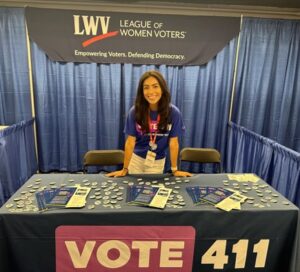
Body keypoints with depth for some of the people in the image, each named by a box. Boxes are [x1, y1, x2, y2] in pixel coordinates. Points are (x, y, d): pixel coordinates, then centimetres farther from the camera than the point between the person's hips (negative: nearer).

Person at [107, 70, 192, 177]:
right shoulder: (135, 111, -17)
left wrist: (175, 170, -7)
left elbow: (173, 142, -12)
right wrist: (125, 169, -10)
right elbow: (130, 142, -13)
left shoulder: (173, 112, -18)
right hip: (136, 158, 1)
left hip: (157, 161, 0)